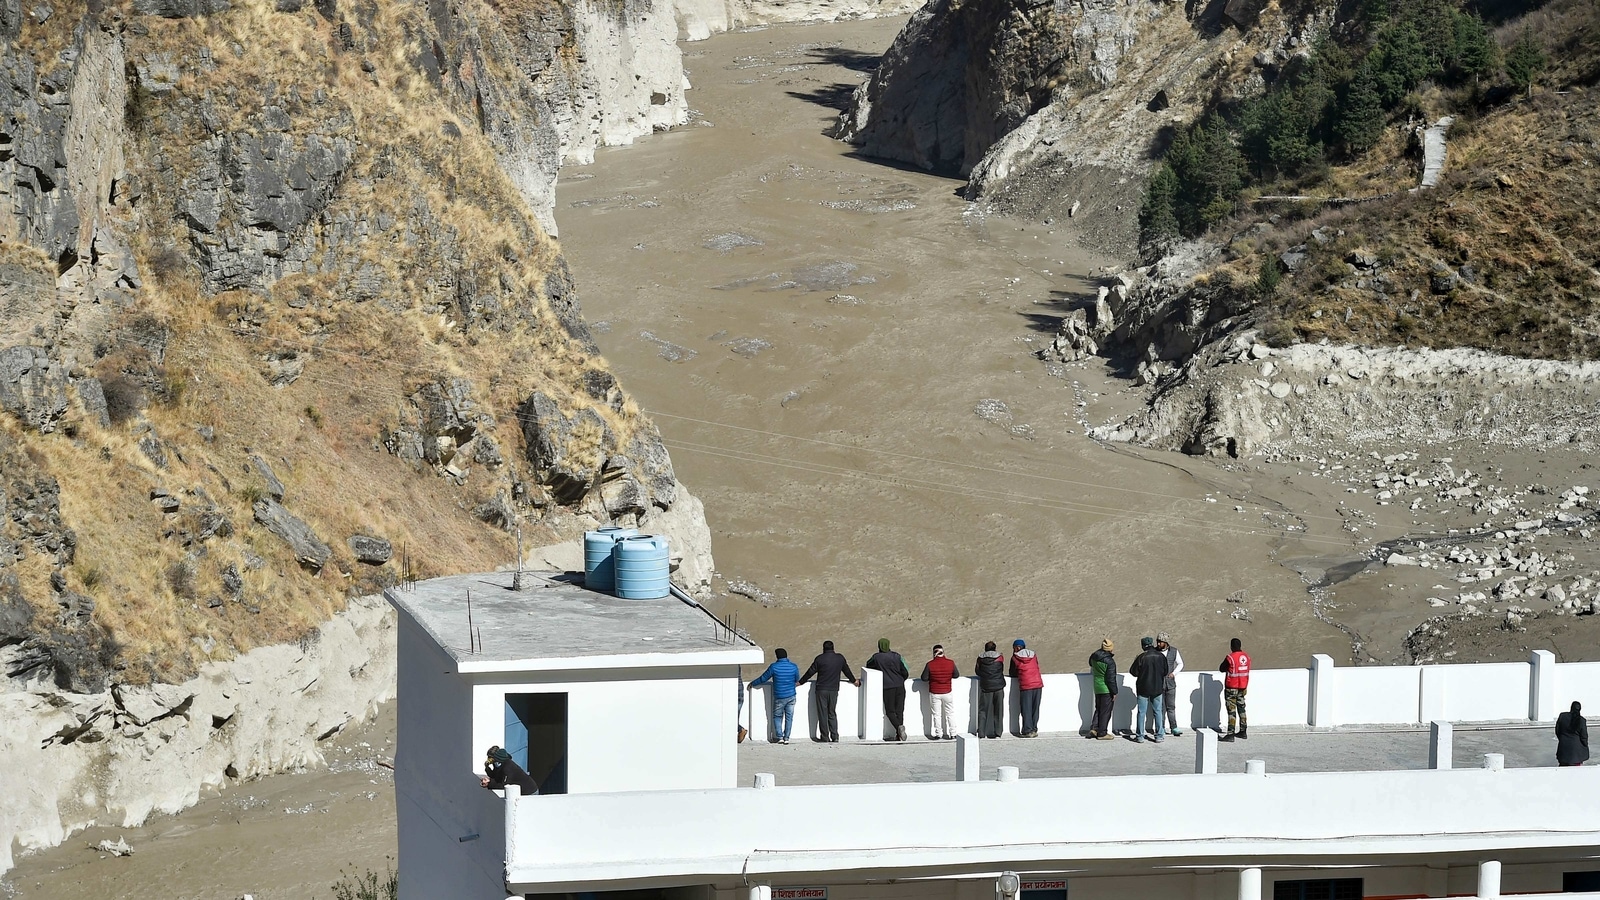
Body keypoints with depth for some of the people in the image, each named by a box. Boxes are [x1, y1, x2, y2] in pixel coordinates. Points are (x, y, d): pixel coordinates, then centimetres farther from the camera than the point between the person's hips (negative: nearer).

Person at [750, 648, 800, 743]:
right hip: (791, 696, 2)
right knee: (789, 717, 9)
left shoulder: (774, 667, -10)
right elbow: (797, 679, 14)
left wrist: (753, 684, 15)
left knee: (777, 717, 11)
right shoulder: (794, 667, -3)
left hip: (779, 697, -2)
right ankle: (786, 738, 7)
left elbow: (763, 678, -1)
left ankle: (779, 737, 0)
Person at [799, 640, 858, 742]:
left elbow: (810, 672, 1)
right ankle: (835, 737, 2)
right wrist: (854, 680, 38)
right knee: (832, 714, 11)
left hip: (821, 690, -3)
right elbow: (847, 671, 20)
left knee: (823, 714, 2)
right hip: (834, 690, 3)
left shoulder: (820, 658, -5)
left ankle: (825, 737, 0)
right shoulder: (840, 658, 5)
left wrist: (800, 682, 15)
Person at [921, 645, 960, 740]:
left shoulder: (930, 664, -14)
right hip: (947, 692, 2)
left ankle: (938, 734, 14)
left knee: (937, 714, 11)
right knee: (950, 714, 14)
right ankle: (953, 734, 16)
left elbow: (924, 678, -9)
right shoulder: (951, 663, -10)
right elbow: (956, 675, 3)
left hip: (934, 693, -2)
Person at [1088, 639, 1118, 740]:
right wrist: (1114, 692, -12)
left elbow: (1091, 664, 24)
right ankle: (1102, 733, 7)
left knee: (1098, 709, 21)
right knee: (1105, 711, 3)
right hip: (1107, 690, -7)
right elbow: (1111, 679, -20)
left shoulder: (1094, 657, -1)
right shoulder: (1109, 661, -22)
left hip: (1097, 688, 7)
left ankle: (1094, 728, 15)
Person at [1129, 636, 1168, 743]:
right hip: (1157, 688, 3)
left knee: (1141, 712, 5)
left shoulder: (1141, 657, -15)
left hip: (1143, 688, -3)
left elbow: (1133, 672, -9)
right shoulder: (1161, 656, -3)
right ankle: (1158, 736, 11)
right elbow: (1165, 672, 6)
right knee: (1157, 712, 11)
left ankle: (1140, 736, 5)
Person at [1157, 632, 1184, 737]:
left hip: (1170, 684, 1)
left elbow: (1180, 664, 12)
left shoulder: (1174, 651, 1)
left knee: (1171, 707, 2)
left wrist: (1174, 673, -4)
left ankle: (1174, 728, 5)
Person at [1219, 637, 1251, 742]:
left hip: (1232, 687, -6)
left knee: (1231, 710, -5)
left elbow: (1221, 669, -6)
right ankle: (1242, 732, 23)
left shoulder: (1230, 657, -17)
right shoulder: (1247, 657, 2)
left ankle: (1230, 734, -8)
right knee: (1241, 708, 17)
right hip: (1243, 686, 6)